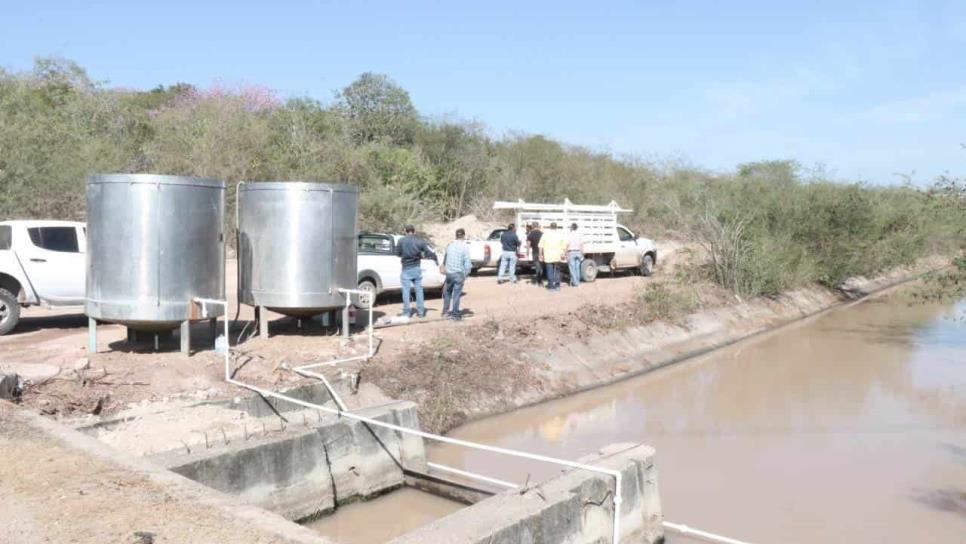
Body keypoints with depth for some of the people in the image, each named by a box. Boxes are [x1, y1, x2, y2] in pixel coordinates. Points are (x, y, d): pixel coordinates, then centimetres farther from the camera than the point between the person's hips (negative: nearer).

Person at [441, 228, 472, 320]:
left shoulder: (449, 245, 1)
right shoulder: (465, 247, -13)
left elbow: (445, 257, 14)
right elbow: (467, 262, -13)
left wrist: (444, 265, 32)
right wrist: (466, 274, 1)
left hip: (449, 273, 4)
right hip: (459, 274, -4)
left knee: (447, 292, 20)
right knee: (456, 294, 3)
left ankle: (445, 312, 26)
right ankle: (455, 314, 10)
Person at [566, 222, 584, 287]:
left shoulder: (569, 235, -9)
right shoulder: (579, 235, 5)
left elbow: (567, 245, -13)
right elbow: (582, 245, 5)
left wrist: (565, 254, -6)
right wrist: (582, 255, 11)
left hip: (571, 252, -5)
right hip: (578, 252, 5)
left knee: (572, 268, -3)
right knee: (577, 268, 9)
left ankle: (574, 282, -6)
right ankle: (577, 281, 13)